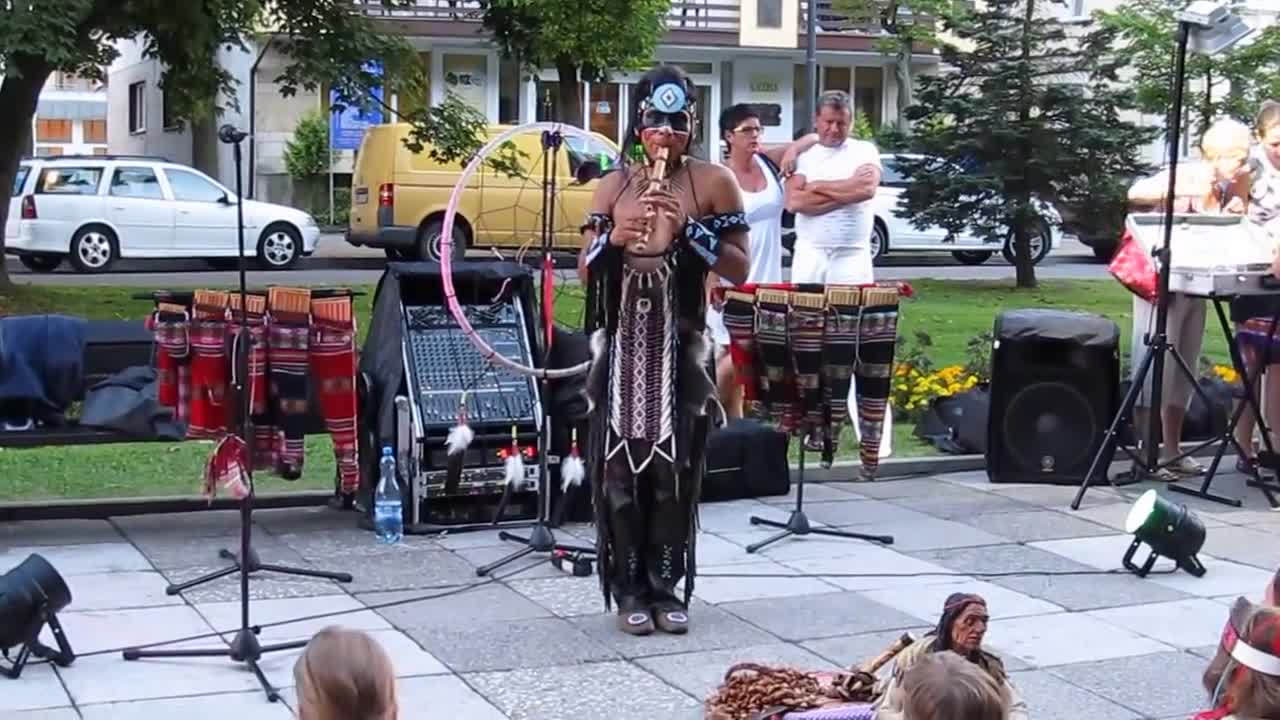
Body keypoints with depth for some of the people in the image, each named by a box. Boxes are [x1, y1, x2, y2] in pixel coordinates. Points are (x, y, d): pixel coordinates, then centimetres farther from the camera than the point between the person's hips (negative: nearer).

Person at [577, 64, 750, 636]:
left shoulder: (714, 182, 0)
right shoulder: (613, 186, 7)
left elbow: (740, 271, -3)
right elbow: (585, 274, 8)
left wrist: (689, 229, -16)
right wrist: (613, 241, -12)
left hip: (681, 344, -2)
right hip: (621, 344, 2)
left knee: (675, 466, 1)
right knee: (620, 462, 0)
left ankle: (666, 585, 12)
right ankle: (629, 588, 9)